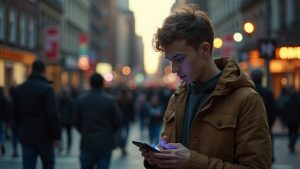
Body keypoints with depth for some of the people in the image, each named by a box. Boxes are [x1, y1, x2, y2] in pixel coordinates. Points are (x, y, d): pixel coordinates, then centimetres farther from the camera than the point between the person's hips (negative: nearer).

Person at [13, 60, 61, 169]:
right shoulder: (46, 88, -12)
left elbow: (16, 114, 14)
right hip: (43, 135, -5)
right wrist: (56, 136, -11)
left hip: (25, 136, 5)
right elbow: (53, 115, -16)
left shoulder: (19, 89, 8)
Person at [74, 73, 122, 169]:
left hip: (87, 143, 1)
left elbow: (76, 121, 2)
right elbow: (118, 121, -3)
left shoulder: (80, 100, -2)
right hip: (105, 143, -1)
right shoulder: (110, 100, -6)